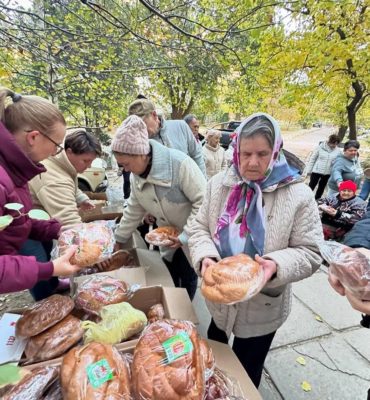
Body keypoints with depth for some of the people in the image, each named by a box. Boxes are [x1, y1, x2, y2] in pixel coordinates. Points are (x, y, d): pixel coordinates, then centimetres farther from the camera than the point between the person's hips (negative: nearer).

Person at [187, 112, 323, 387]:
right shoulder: (219, 184, -7)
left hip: (262, 309, -3)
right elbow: (199, 228, -3)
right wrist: (205, 257, -21)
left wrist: (277, 266, -30)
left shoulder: (298, 195, -16)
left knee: (245, 374, 22)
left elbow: (309, 252, -11)